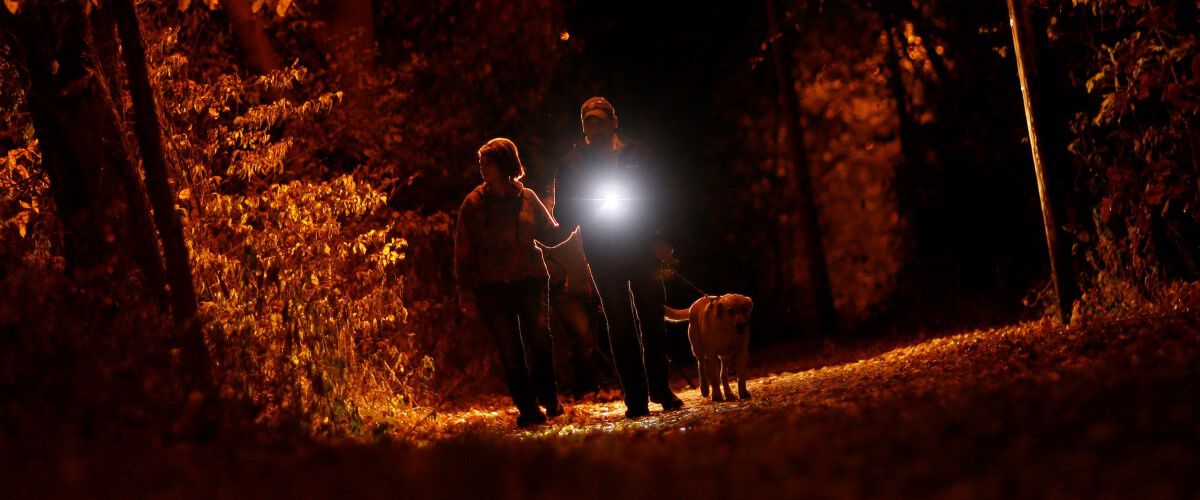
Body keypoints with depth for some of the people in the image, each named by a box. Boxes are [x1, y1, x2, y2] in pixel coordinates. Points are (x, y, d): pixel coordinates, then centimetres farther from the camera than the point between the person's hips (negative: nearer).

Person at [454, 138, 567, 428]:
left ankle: (549, 399, -2)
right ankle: (527, 408, 4)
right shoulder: (474, 204, 2)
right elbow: (463, 252, 3)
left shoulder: (527, 198, 7)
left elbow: (550, 234, 17)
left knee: (538, 335, -17)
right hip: (492, 285, 0)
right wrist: (467, 294, -2)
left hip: (529, 279, 0)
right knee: (509, 350, -3)